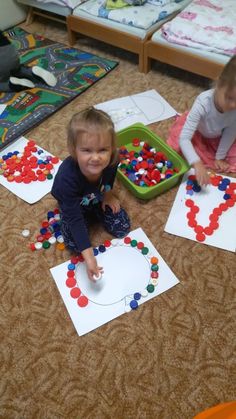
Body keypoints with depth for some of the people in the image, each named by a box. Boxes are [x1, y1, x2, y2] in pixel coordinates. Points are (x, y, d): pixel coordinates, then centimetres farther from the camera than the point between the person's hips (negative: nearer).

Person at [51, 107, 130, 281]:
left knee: (123, 228, 0)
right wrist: (88, 257, -43)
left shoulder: (111, 159, -34)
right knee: (75, 243, -14)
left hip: (98, 198, 3)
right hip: (75, 204, -3)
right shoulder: (67, 178, -46)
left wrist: (108, 194, 2)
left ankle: (94, 213, 24)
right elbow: (74, 219, -40)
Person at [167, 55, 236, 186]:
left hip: (218, 138, 3)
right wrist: (197, 164, -61)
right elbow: (183, 138, -50)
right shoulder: (203, 102, -45)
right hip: (196, 132, -3)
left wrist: (220, 157, -13)